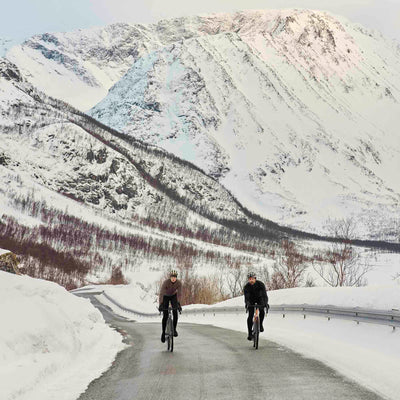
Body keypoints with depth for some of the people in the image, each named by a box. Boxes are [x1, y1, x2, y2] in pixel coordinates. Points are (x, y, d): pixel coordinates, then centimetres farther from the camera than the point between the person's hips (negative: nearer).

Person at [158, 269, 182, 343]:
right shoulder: (166, 282, -34)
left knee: (175, 312, -19)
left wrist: (178, 304, -46)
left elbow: (179, 293, -33)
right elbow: (161, 293, -41)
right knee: (165, 315, -10)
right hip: (165, 296, -2)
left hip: (173, 296, 2)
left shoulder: (179, 283, -27)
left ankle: (174, 329, -2)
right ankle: (163, 332, 6)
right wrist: (160, 305, -51)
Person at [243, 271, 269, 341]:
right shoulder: (246, 286, -25)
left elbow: (264, 294, -36)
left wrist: (266, 303, -52)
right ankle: (250, 334, -9)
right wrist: (247, 304, -55)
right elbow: (246, 297, -34)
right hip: (251, 300, 0)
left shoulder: (260, 284, -27)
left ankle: (260, 324, 4)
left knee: (262, 311, -24)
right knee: (250, 316, -14)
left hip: (259, 299, 1)